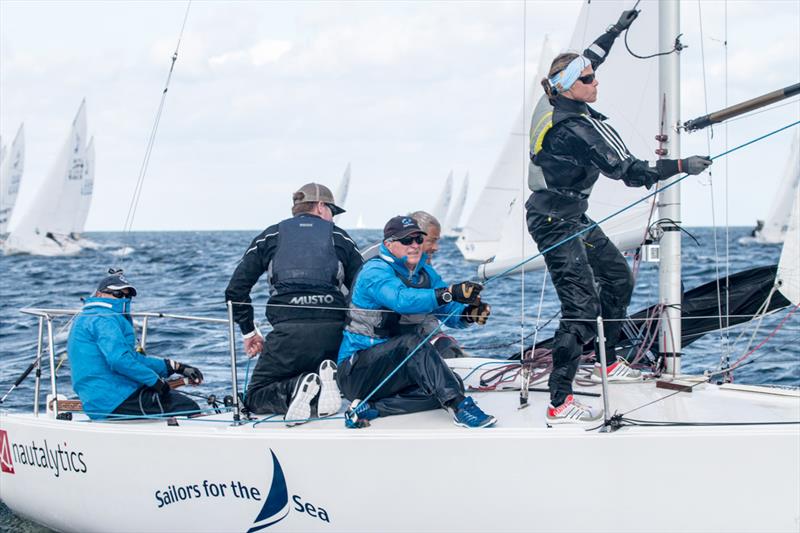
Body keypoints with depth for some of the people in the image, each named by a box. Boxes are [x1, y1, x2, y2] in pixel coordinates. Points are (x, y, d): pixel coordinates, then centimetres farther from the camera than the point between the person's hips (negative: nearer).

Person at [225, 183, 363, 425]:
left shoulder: (272, 236, 17)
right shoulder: (340, 237, 18)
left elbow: (236, 289, 13)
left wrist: (249, 332, 22)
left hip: (289, 330, -2)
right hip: (333, 330, 2)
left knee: (255, 398, 9)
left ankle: (296, 388, -22)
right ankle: (327, 381, -11)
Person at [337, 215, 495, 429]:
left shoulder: (425, 273, 11)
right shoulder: (375, 271, -15)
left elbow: (451, 313, 3)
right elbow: (401, 300, -36)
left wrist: (470, 313, -22)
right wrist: (449, 293, -47)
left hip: (399, 368, 8)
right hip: (357, 370, -8)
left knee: (453, 385, -15)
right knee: (412, 341, -34)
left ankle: (369, 408, -20)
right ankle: (459, 406, -39)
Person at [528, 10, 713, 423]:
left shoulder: (560, 107, 3)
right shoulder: (578, 127, -24)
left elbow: (587, 60, 24)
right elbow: (628, 172, -24)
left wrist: (616, 30, 32)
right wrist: (681, 166, -21)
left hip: (571, 218, 11)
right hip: (555, 222, -11)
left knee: (619, 277, 22)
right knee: (582, 307, -15)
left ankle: (609, 363, 34)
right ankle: (559, 404, -18)